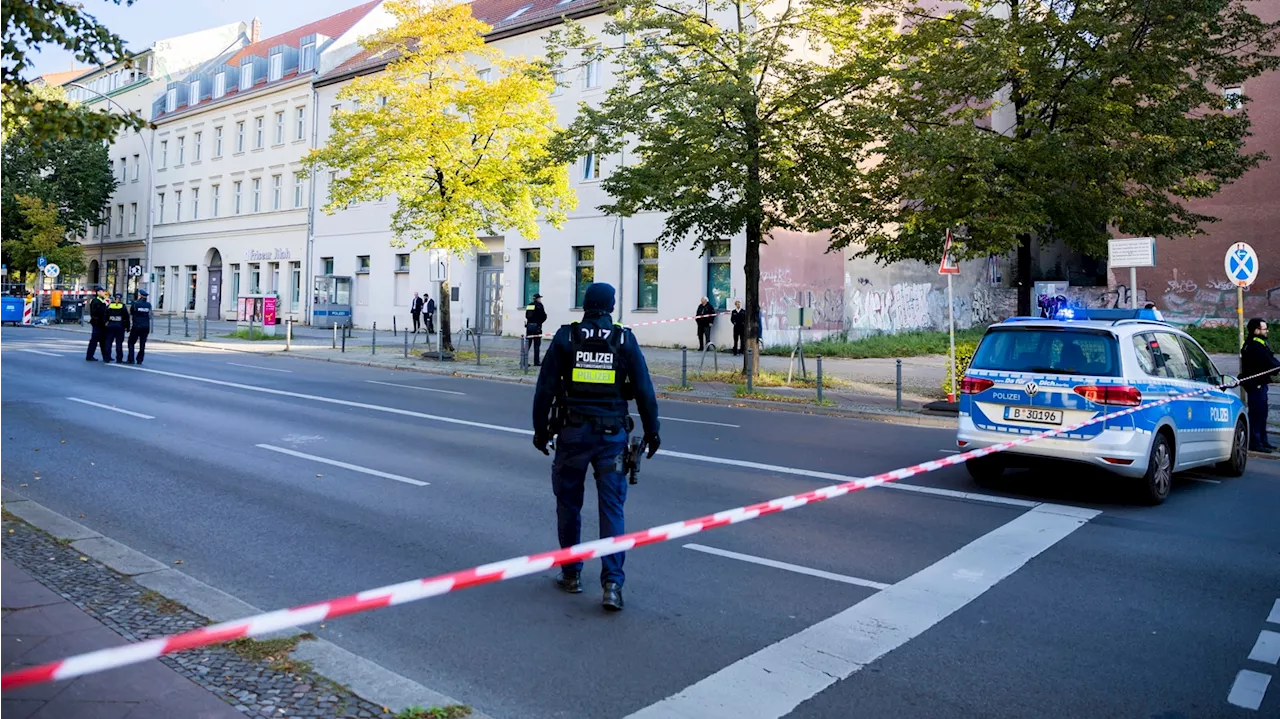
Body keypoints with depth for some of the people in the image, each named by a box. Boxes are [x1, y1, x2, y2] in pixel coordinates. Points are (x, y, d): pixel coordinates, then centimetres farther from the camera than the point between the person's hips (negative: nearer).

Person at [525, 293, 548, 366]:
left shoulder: (529, 305, 10)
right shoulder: (539, 305, -7)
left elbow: (526, 316, 10)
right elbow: (544, 316, -8)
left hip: (529, 326, 5)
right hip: (536, 327, -5)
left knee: (527, 344, 9)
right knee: (537, 345, 0)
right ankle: (536, 362, 1)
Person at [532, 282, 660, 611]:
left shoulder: (565, 337, 0)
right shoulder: (625, 340, 0)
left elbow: (545, 388, -1)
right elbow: (644, 390, 0)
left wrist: (540, 429, 8)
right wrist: (651, 431, 9)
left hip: (573, 432, 0)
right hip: (612, 434, 0)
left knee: (569, 504, 15)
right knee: (612, 508, 3)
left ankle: (572, 574, 25)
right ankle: (612, 584, -3)